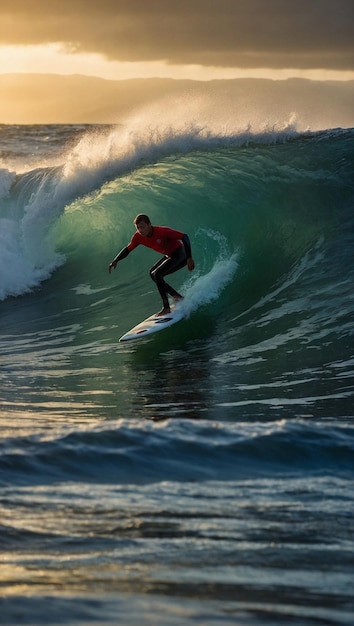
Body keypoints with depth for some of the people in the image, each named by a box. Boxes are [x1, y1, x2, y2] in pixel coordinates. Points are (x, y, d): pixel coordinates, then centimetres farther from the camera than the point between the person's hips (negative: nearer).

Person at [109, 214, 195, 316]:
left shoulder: (162, 231, -31)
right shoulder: (138, 237, -10)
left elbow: (184, 237, -28)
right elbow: (127, 249, 5)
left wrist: (189, 258, -33)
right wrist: (115, 261, -12)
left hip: (180, 254, -9)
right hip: (169, 256, 9)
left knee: (157, 274, -20)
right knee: (153, 274, 14)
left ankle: (166, 308, -18)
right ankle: (178, 297, 19)